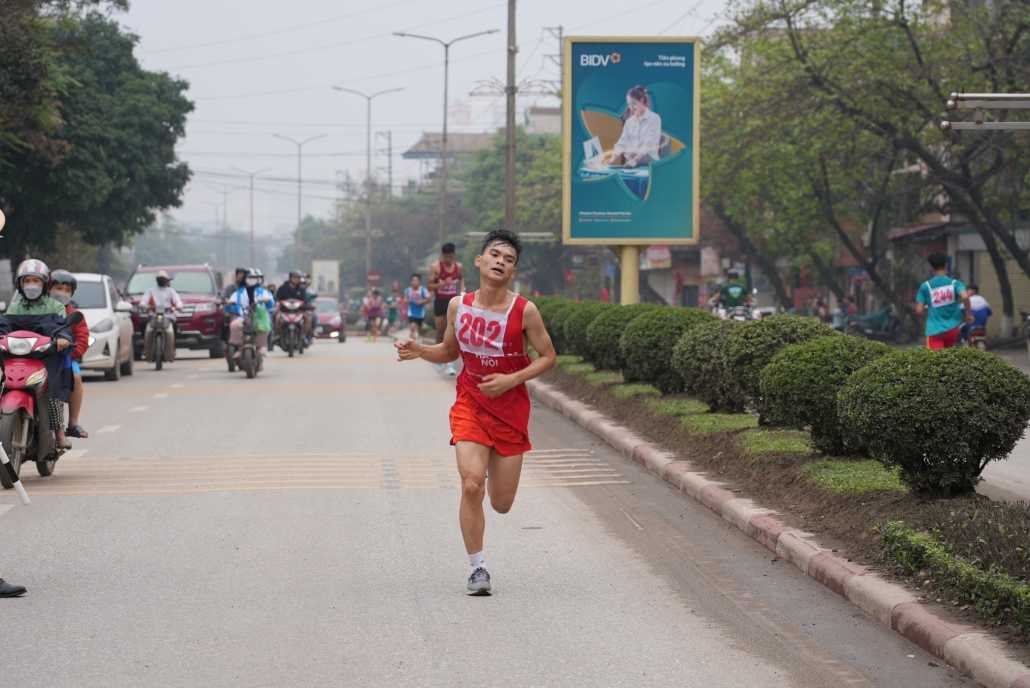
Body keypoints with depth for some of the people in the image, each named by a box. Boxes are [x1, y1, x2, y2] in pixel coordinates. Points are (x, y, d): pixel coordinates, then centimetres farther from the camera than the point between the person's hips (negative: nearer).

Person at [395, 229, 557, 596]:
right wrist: (419, 351, -6)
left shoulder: (524, 311, -11)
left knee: (501, 504, 6)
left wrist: (511, 380, -16)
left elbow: (549, 356, -3)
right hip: (470, 404, 1)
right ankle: (477, 568, -6)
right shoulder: (459, 306, -3)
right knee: (472, 486, -19)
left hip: (510, 408, -1)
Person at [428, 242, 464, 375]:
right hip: (440, 302, -1)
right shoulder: (435, 267, -11)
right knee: (440, 332, 10)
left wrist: (462, 288, 2)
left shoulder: (459, 267, -2)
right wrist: (443, 283, -26)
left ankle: (450, 363, -13)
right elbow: (430, 287, -11)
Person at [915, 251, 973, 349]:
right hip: (952, 329, 3)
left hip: (935, 330, -3)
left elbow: (919, 310, -4)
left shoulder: (925, 286, -1)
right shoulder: (954, 283, -1)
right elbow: (965, 296, -21)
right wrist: (969, 314, -6)